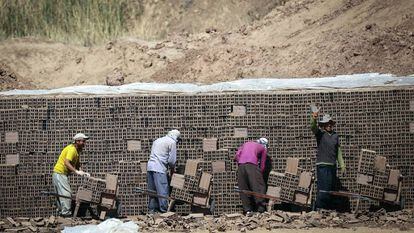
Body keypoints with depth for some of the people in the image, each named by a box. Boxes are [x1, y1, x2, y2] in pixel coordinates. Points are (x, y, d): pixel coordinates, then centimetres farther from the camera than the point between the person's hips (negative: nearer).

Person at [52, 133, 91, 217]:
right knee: (66, 193, -14)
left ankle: (61, 212, 19)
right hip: (59, 173, -10)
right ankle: (66, 213, -17)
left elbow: (77, 165, 14)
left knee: (60, 194, 14)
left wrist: (83, 173, -3)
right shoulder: (72, 149, -18)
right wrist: (76, 171, -35)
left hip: (61, 174, 10)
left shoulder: (77, 151, 14)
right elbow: (66, 163, -30)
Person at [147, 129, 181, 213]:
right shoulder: (172, 142, 0)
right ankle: (164, 210, -8)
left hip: (150, 166, 8)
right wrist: (172, 169, 15)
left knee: (152, 191, 12)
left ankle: (152, 210, 13)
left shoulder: (157, 140, 24)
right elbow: (172, 160, -5)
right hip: (159, 169, -8)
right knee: (163, 191, -6)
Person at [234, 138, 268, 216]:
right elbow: (262, 164, 19)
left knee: (243, 189, 7)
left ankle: (247, 210, 3)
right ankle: (261, 209, -13)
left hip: (241, 165, 4)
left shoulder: (246, 143, 33)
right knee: (259, 187, -3)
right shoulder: (263, 148, 23)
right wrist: (260, 174, 27)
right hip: (252, 165, -4)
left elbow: (237, 156, 19)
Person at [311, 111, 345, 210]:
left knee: (332, 189, 9)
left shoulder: (335, 135, 14)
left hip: (332, 166, 6)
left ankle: (328, 209, 17)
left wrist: (342, 165, 18)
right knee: (323, 189, -13)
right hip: (322, 166, -6)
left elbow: (338, 151, 20)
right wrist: (313, 118, -42)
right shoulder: (320, 133, -1)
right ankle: (318, 209, -11)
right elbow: (313, 127, -21)